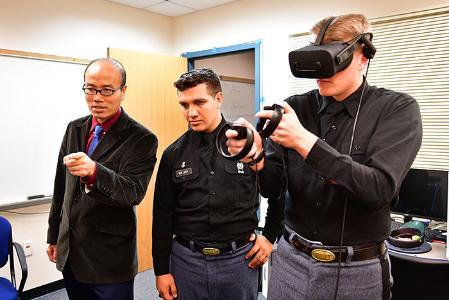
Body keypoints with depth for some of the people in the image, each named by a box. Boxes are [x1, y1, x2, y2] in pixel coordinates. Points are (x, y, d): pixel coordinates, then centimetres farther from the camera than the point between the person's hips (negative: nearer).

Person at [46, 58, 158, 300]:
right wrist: (53, 236, 16)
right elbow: (61, 187, 12)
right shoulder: (74, 129, 5)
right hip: (69, 252, 6)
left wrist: (94, 171, -41)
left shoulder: (141, 139, -14)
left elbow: (134, 192, -24)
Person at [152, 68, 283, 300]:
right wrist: (161, 270, 4)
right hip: (186, 259, 2)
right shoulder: (173, 154, -1)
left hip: (240, 258, -1)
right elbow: (163, 217, 3)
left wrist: (270, 236, 4)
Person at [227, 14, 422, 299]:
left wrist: (305, 141, -30)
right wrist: (257, 159, -26)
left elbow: (379, 188, -23)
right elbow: (273, 187, -4)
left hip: (358, 270, -2)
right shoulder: (295, 107, -2)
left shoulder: (398, 109, -9)